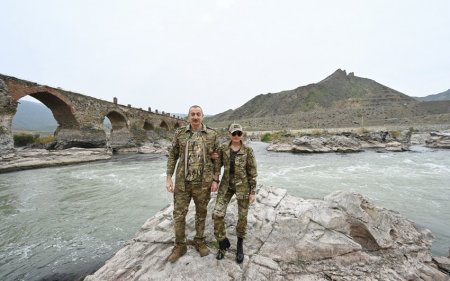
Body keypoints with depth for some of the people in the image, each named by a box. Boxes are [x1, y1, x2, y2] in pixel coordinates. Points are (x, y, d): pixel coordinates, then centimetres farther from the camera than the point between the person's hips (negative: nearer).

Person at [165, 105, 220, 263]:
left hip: (203, 183, 0)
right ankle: (180, 246, 30)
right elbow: (172, 156, 4)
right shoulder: (180, 133, 0)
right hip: (182, 182, 1)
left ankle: (199, 242, 38)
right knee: (179, 214, 8)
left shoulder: (211, 135, -3)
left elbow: (216, 159, 0)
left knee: (201, 213, 15)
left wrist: (215, 180, -3)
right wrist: (168, 178, -2)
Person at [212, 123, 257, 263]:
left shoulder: (248, 150, -8)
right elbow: (218, 165, 12)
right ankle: (223, 243, 19)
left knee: (242, 216, 8)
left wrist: (253, 192, -7)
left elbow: (252, 172, -5)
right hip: (226, 185, 2)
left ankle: (240, 246, 33)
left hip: (243, 186, -2)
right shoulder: (223, 148, 0)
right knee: (217, 214, -6)